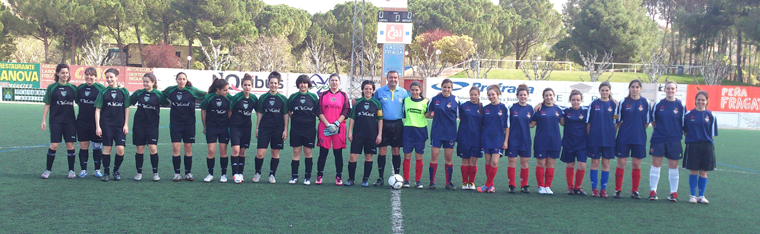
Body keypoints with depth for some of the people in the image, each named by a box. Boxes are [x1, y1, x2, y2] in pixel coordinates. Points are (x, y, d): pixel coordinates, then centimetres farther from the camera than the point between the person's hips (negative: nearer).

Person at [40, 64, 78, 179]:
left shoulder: (73, 88, 6)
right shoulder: (52, 87, 2)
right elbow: (47, 105, 4)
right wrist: (43, 121, 0)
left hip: (70, 121, 1)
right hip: (56, 120, -1)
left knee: (70, 145, 1)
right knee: (54, 145, -5)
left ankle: (71, 170, 12)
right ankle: (48, 169, 10)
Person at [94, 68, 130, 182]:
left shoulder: (123, 91, 4)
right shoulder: (103, 92, 3)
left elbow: (127, 109, 6)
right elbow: (97, 110, 2)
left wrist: (126, 124, 1)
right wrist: (98, 126, -4)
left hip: (120, 125, 0)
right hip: (106, 124, 0)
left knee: (120, 149, -6)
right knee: (107, 148, 1)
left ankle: (116, 170, 16)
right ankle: (106, 173, 13)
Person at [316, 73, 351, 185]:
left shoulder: (343, 95, 8)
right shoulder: (323, 95, 9)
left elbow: (346, 112, 1)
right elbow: (319, 112, 3)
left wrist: (336, 123, -11)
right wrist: (327, 124, -9)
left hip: (339, 128, 0)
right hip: (324, 127, 0)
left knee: (338, 153, 2)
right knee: (323, 152, 1)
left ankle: (338, 177, 9)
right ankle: (319, 176, 10)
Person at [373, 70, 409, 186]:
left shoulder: (403, 92, 6)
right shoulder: (379, 91, 3)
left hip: (397, 124, 1)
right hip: (383, 123, -1)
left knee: (396, 150, 4)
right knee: (382, 150, -1)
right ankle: (380, 178, 6)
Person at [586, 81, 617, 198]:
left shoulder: (613, 104, 3)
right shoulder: (593, 104, 1)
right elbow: (588, 122, 2)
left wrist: (612, 132, -4)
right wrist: (589, 136, -1)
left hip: (608, 139, 1)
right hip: (594, 139, -1)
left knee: (606, 164, 6)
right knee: (595, 163, 3)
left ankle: (603, 189, 14)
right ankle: (594, 189, 11)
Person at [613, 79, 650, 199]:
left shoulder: (645, 102, 2)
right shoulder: (623, 102, 0)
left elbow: (647, 122, 6)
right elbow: (618, 121, 4)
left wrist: (638, 129, 4)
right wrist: (626, 129, 0)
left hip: (639, 139, 1)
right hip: (623, 138, -1)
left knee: (636, 165, 6)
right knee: (621, 163, 0)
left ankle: (635, 191, 16)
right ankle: (618, 190, 9)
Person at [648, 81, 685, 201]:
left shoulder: (680, 105, 0)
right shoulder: (658, 104, 1)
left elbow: (684, 124, 6)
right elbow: (653, 120, 10)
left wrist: (679, 133, 3)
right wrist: (659, 130, 7)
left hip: (674, 140, 0)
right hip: (658, 139, 0)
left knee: (673, 166, 5)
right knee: (656, 164, 2)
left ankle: (674, 192, 15)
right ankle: (653, 191, 9)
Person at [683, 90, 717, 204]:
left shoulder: (710, 115, 2)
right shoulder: (689, 114, 0)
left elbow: (712, 133, 6)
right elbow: (684, 131, 6)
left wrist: (707, 139, -2)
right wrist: (690, 136, -3)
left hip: (707, 146, 1)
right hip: (692, 146, -1)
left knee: (703, 172, 6)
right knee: (693, 171, 2)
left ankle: (701, 196, 16)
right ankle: (693, 195, 13)